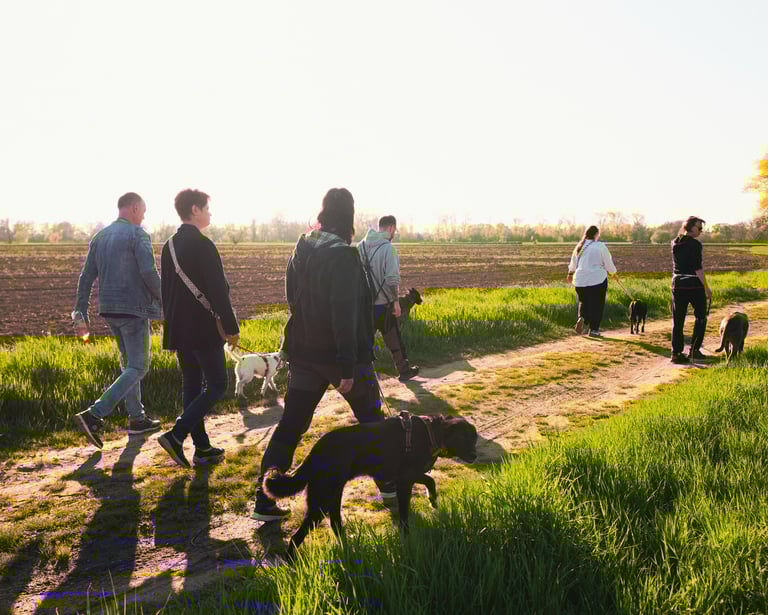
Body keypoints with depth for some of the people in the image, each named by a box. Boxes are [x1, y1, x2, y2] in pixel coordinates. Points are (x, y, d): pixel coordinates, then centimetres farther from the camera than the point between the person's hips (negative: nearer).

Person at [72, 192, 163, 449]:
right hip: (134, 309, -8)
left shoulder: (99, 237, 12)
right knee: (138, 367, -2)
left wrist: (81, 314, 11)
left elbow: (86, 277, 10)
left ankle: (137, 418, 24)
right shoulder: (138, 235, -10)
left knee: (129, 363, 19)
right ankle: (94, 415, -14)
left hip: (109, 310, 8)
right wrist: (162, 299, -6)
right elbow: (148, 271, -22)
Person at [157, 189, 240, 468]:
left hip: (178, 330, 8)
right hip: (204, 329, -8)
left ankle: (202, 448, 19)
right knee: (217, 385, 1)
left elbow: (165, 290, 16)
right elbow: (218, 291, -18)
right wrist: (232, 327, -12)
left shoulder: (169, 246, 10)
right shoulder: (203, 245, -15)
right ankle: (176, 435, -8)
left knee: (192, 385, 12)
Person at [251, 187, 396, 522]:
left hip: (304, 353, 6)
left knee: (290, 425, 8)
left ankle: (264, 500, 7)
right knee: (371, 419, 15)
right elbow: (345, 313, -23)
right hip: (341, 353, -5)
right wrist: (347, 367, -21)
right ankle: (389, 485, 29)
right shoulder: (343, 255, -19)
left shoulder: (301, 248, 3)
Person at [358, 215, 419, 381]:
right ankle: (404, 371, 26)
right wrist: (396, 300, -11)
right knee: (394, 339, 12)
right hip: (383, 302, -5)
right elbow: (392, 278, -21)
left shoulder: (361, 245, 4)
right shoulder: (388, 247, -16)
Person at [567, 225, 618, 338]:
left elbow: (573, 263, 20)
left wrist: (571, 273, 38)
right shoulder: (601, 246, -8)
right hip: (597, 280, -4)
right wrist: (614, 273, 17)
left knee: (583, 302, 19)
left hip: (581, 280, 4)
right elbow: (608, 263, -2)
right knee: (596, 305, 7)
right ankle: (593, 329, 8)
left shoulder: (579, 247, 7)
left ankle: (581, 317, -9)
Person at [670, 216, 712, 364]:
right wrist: (706, 288, -11)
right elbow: (698, 268, -16)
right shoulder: (695, 244, -12)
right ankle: (694, 349, 12)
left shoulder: (675, 243, 6)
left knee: (678, 319, 7)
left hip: (678, 284, 5)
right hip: (694, 285, -5)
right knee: (700, 317, 13)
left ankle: (676, 352, 5)